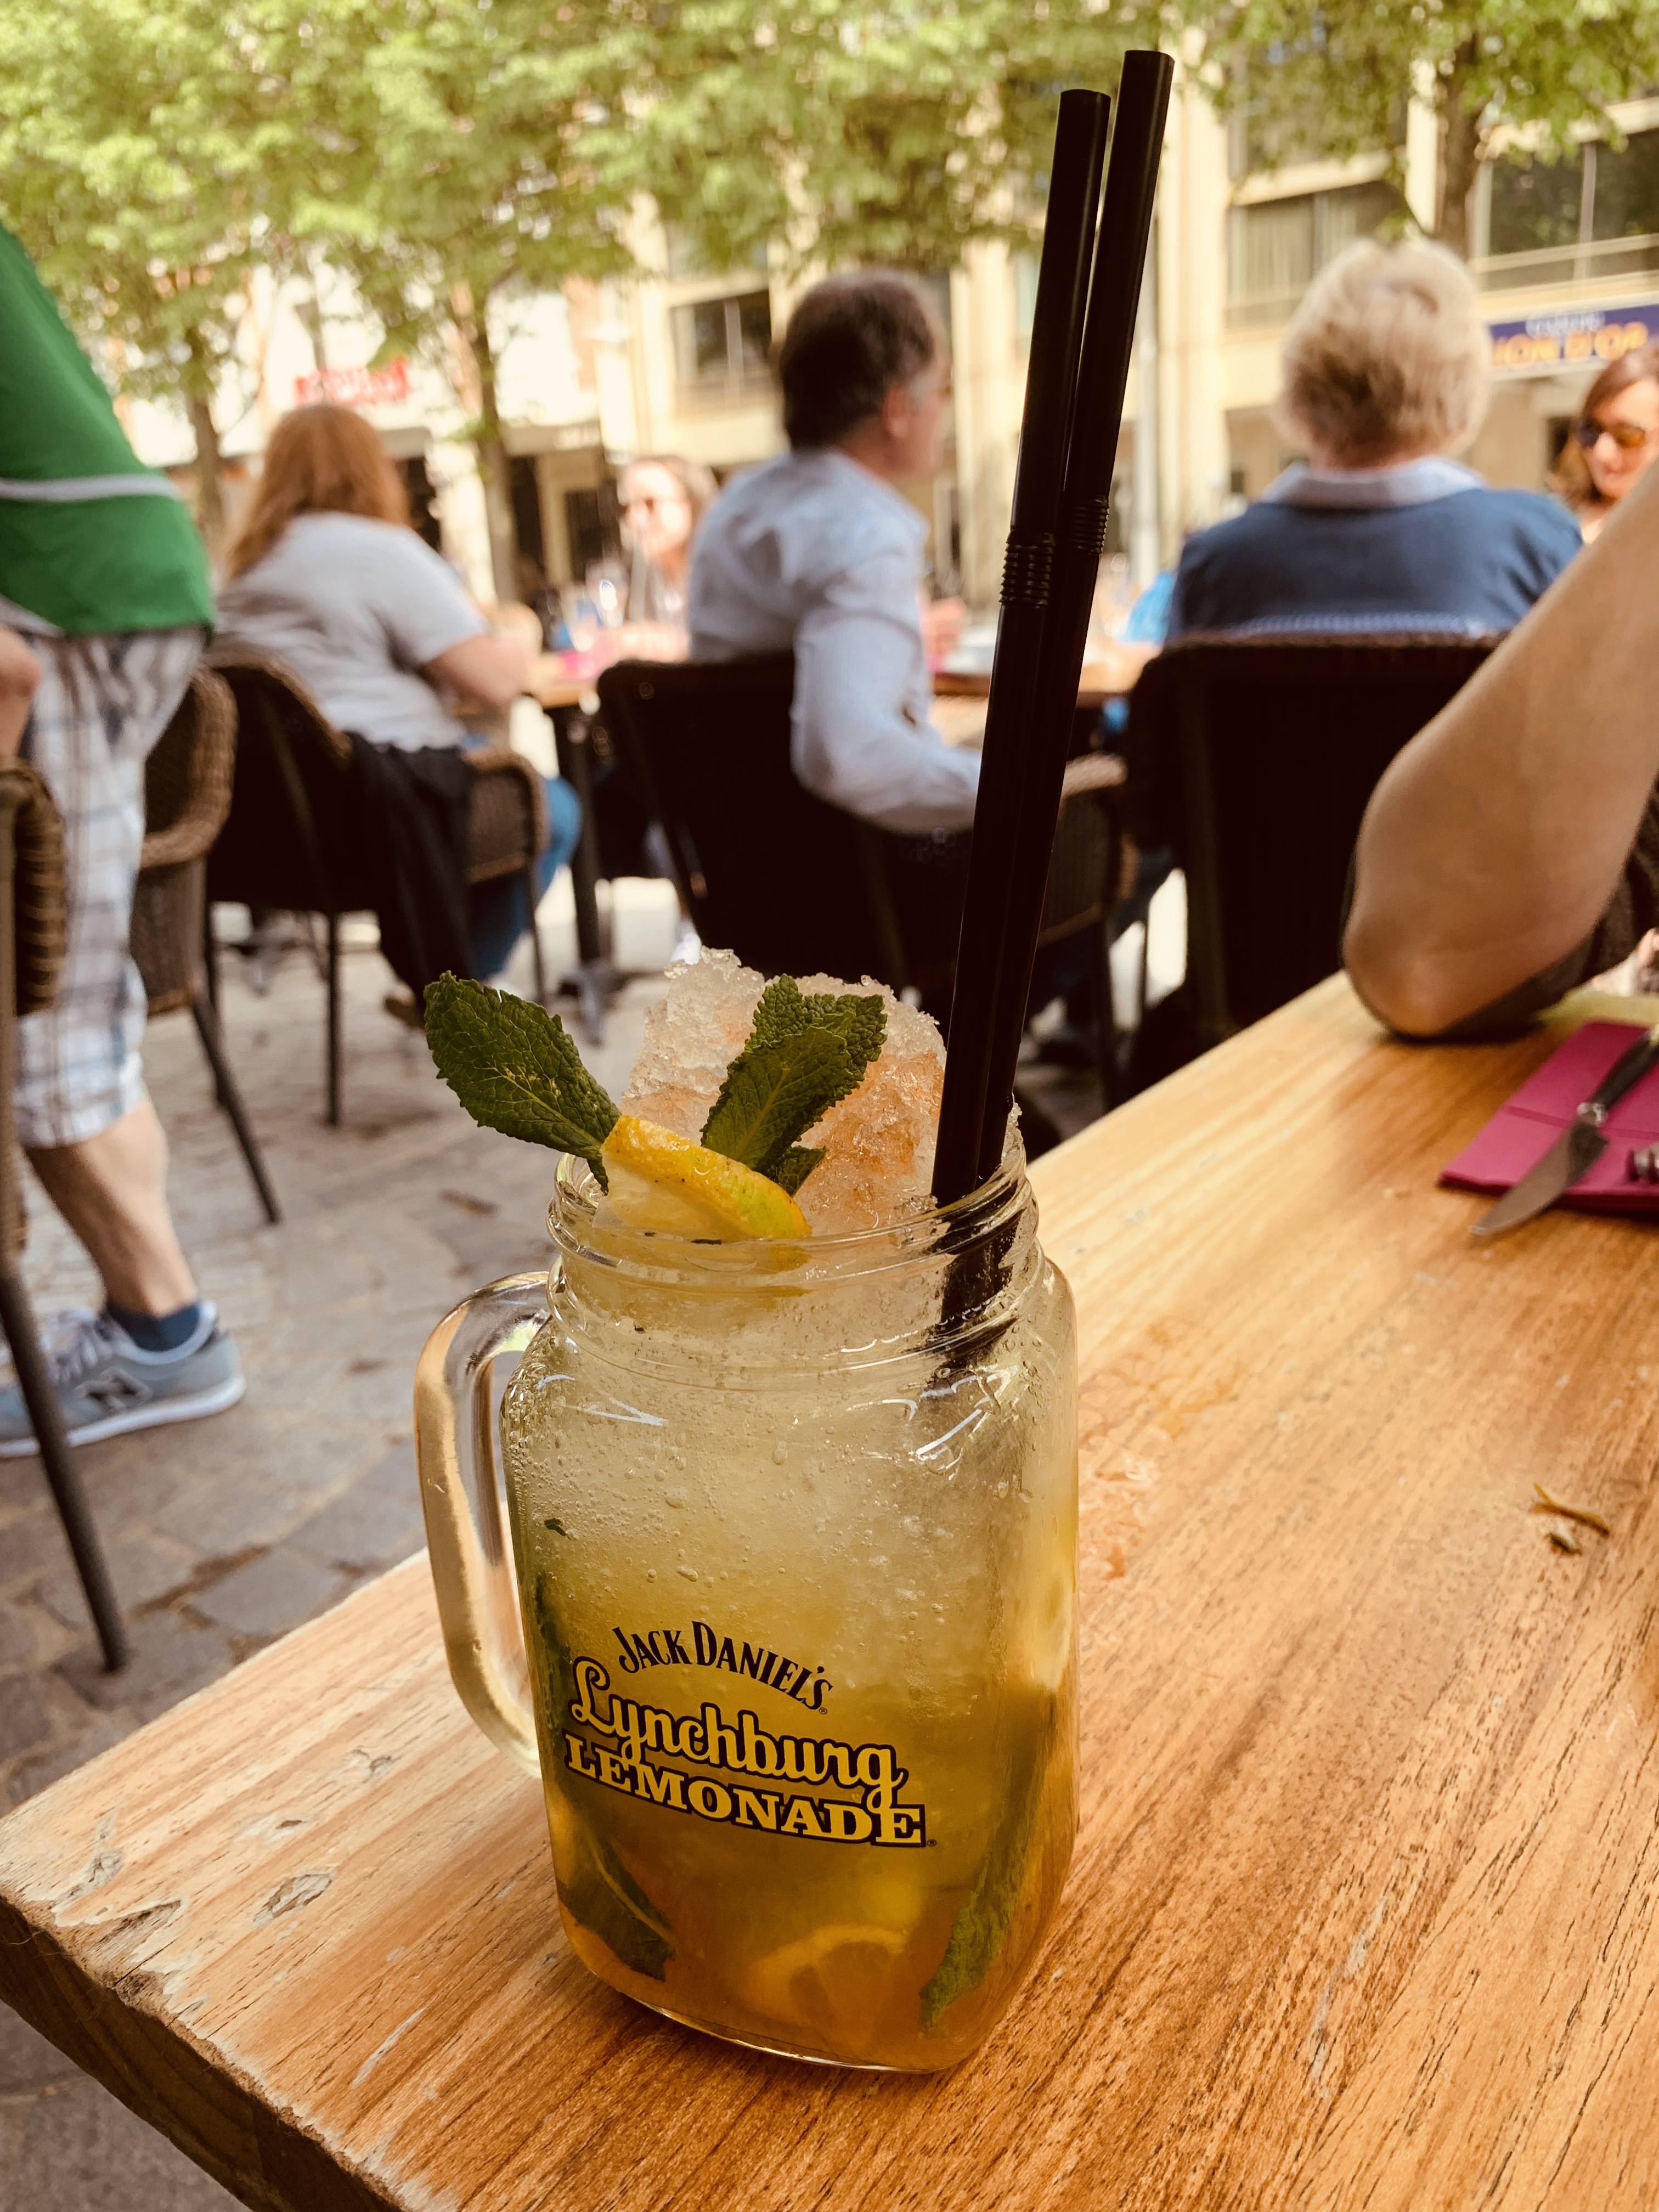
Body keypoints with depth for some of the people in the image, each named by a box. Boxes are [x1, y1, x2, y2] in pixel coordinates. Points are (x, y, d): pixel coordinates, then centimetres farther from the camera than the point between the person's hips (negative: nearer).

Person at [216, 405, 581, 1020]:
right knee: (553, 808, 10)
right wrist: (518, 650, 9)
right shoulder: (381, 551, -10)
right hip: (380, 800, -9)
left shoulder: (245, 564, 14)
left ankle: (430, 978, 28)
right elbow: (495, 682, -14)